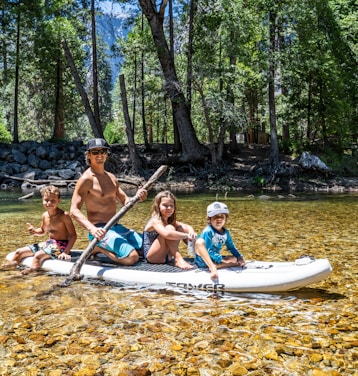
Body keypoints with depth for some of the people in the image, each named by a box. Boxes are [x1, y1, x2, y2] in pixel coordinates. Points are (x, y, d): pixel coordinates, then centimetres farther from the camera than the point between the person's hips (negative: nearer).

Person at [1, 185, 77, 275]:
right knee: (19, 251, 4)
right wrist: (35, 231, 1)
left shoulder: (64, 215, -16)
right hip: (48, 243, 8)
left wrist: (66, 252, -23)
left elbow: (73, 235, -15)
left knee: (38, 255, -35)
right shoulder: (45, 215, 5)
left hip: (61, 245, -8)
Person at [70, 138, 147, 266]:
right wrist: (92, 229, -33)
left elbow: (125, 201, 15)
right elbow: (74, 210, -18)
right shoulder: (86, 179, -11)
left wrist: (137, 197, -9)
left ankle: (100, 248, 13)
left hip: (116, 227, 8)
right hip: (100, 230, -8)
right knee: (132, 257, -25)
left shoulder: (111, 177, 14)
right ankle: (98, 249, -1)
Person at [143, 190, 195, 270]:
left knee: (180, 228, -1)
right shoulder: (155, 221, -18)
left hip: (166, 256, 8)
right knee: (169, 228, -25)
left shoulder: (171, 221, 8)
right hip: (152, 257, -8)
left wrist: (191, 232, -25)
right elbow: (167, 234, -38)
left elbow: (187, 227, -1)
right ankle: (178, 260, -30)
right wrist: (186, 236, -37)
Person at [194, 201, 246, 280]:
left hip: (215, 259, 7)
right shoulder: (208, 231, -19)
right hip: (202, 260, -7)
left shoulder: (226, 232, 3)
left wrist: (240, 257, 0)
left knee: (234, 259, -5)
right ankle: (212, 268, -43)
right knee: (200, 242, -33)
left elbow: (231, 247, 14)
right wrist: (223, 260, -22)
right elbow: (209, 251, -21)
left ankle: (214, 266, -28)